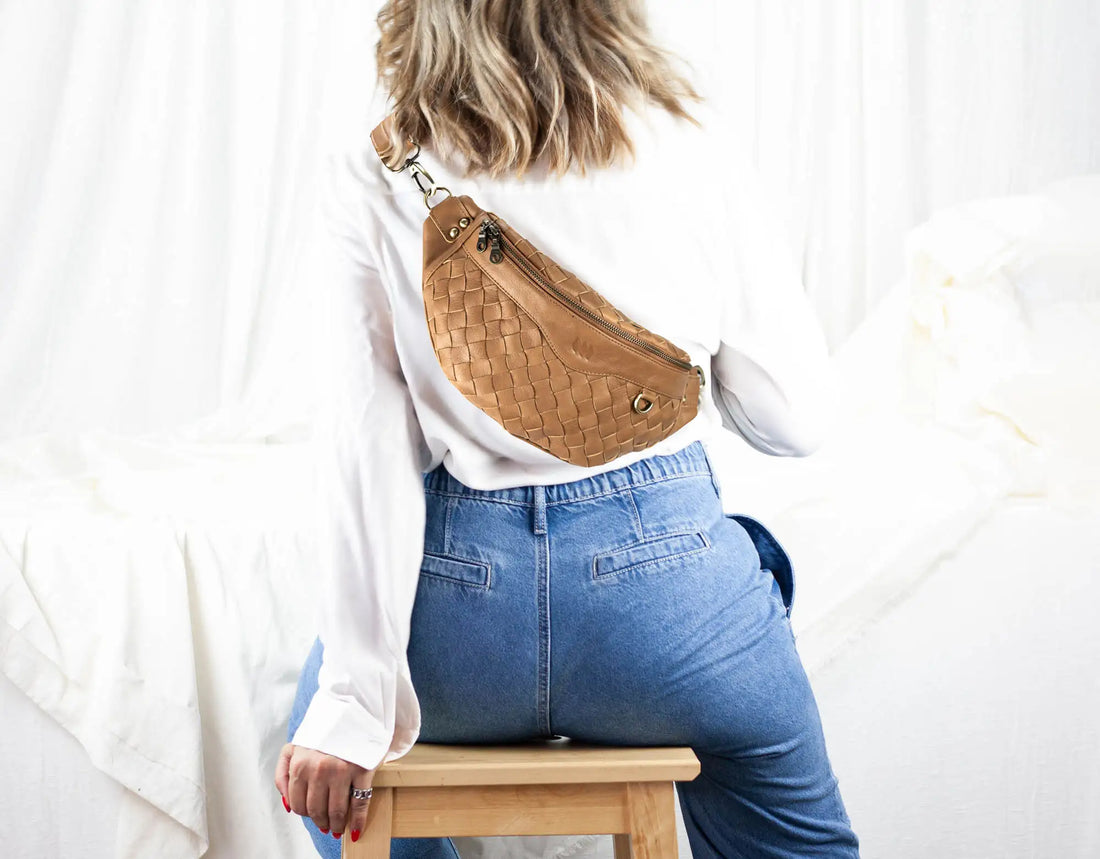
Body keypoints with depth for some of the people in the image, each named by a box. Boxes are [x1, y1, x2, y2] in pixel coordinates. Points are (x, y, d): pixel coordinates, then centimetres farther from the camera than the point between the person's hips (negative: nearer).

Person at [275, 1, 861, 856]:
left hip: (458, 592, 1)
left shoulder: (374, 174, -5)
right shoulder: (686, 142, -5)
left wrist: (352, 701, -8)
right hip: (664, 564, 0)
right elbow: (796, 417, -2)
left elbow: (364, 450, -10)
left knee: (323, 768, 35)